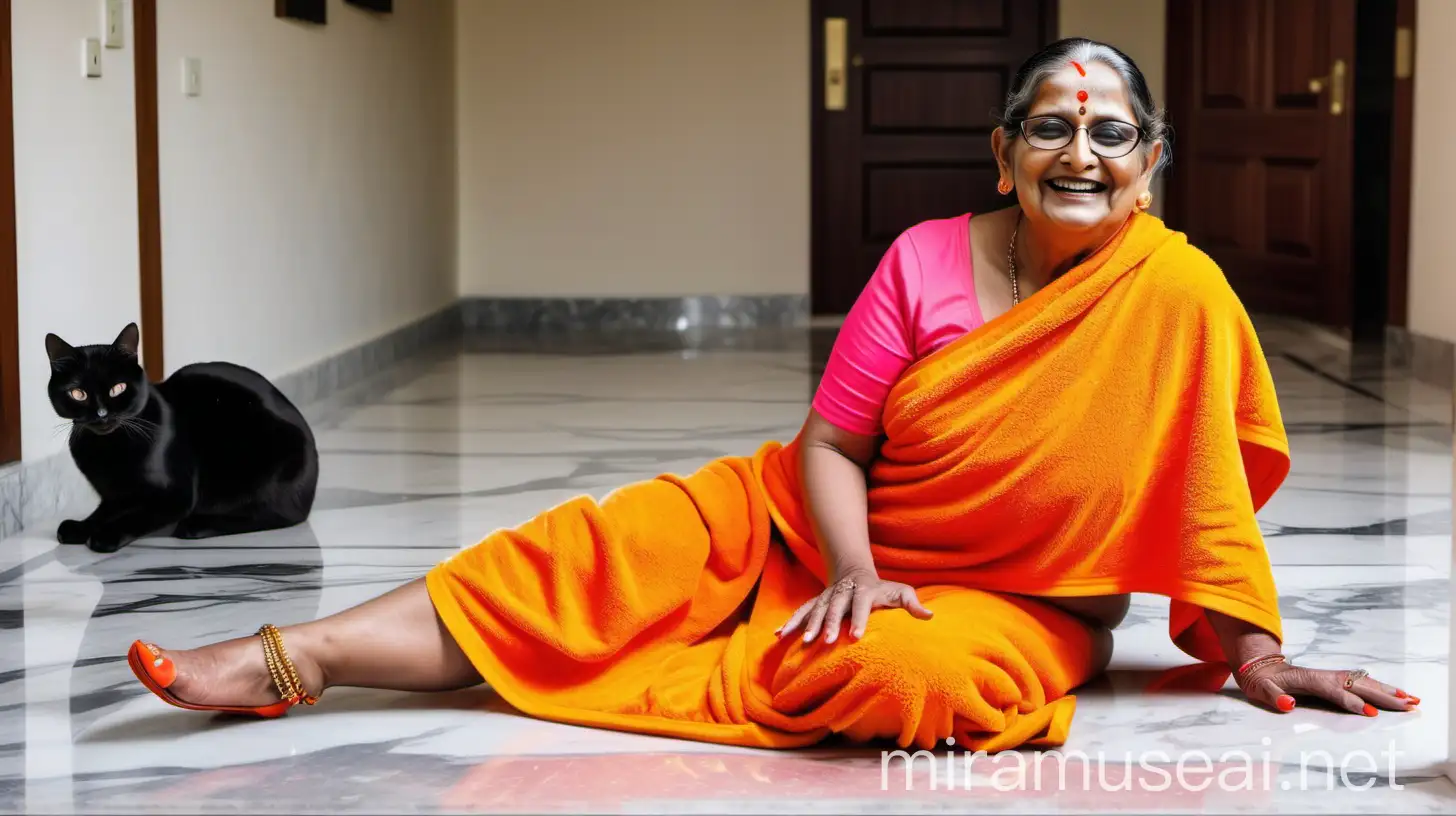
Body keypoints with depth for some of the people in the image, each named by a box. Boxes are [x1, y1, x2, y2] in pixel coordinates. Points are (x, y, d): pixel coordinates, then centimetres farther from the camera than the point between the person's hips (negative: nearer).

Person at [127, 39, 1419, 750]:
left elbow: (1207, 482, -8)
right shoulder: (928, 259, -7)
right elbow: (829, 440, -7)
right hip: (827, 528, 3)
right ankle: (294, 658, -15)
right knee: (626, 545, -14)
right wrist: (853, 571, -23)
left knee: (904, 672, -36)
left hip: (1020, 607, -2)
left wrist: (1256, 652, -8)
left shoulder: (1176, 289, -14)